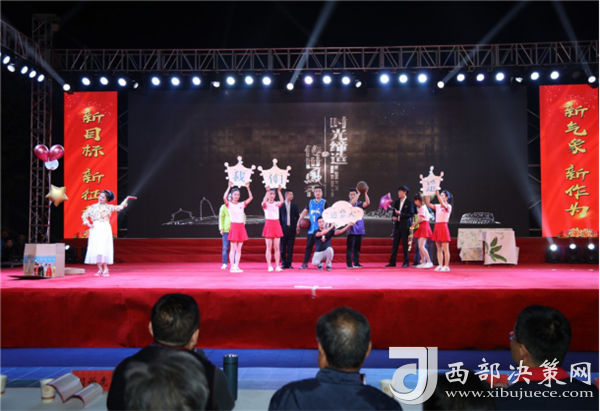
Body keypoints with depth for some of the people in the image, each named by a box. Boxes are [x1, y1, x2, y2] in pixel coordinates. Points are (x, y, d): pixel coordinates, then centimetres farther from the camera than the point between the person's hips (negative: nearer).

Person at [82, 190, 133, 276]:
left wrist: (127, 199, 5)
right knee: (96, 249, -2)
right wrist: (88, 224, 1)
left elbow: (120, 207, 8)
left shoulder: (109, 207, 10)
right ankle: (100, 269, 4)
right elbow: (84, 216, 15)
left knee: (104, 248, -10)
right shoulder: (92, 207, 11)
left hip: (105, 228, -2)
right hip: (95, 229, 2)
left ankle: (105, 269, -4)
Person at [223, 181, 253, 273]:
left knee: (239, 249, 6)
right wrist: (229, 187, -21)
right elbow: (224, 198, -20)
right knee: (233, 248, -3)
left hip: (241, 227, 4)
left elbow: (250, 198, 3)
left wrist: (248, 188, -4)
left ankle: (237, 266, 11)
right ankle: (232, 267, 2)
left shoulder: (242, 204, 11)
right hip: (234, 226, -4)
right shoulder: (229, 204, -1)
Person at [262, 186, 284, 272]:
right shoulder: (265, 204, 3)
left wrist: (279, 191, -19)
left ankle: (277, 266, 4)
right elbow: (264, 202, -22)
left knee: (276, 247, 2)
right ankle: (269, 266, 0)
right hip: (268, 225, -2)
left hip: (276, 225, 2)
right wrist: (267, 191, -24)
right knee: (269, 247, -1)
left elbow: (282, 201, -14)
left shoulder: (277, 204, 9)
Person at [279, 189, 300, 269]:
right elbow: (279, 217, 4)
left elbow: (297, 217, 9)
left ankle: (289, 263, 8)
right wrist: (279, 228, -1)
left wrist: (297, 227, 1)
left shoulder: (294, 205, 9)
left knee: (290, 247, 3)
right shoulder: (281, 205, 3)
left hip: (292, 228, 2)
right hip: (283, 228, -2)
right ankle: (283, 263, 9)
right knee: (283, 247, 1)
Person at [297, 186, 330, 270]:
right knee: (309, 246, 4)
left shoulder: (324, 202, 1)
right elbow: (304, 212, 15)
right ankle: (305, 263, 7)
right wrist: (298, 222, 8)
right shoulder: (310, 202, 13)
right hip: (311, 228, 3)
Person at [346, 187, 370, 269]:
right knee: (350, 247, -4)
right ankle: (349, 264, -1)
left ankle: (356, 263, 15)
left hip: (359, 229, 4)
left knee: (357, 247, 9)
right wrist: (359, 193, -24)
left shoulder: (359, 203, 10)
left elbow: (367, 203, -6)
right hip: (351, 229, -4)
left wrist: (366, 193, -17)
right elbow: (352, 203, -22)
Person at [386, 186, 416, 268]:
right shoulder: (397, 202, 13)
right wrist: (393, 217, -4)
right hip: (397, 225, 5)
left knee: (405, 244, -1)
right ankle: (392, 262, 8)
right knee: (395, 244, 5)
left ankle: (406, 262, 8)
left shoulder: (409, 202, -4)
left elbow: (411, 214, -10)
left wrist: (400, 214, -19)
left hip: (405, 225, -5)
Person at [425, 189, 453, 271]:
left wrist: (437, 194, -28)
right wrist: (426, 195, -1)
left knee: (445, 249, -4)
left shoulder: (448, 206, -4)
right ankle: (440, 265, 10)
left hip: (443, 227, -7)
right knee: (439, 249, 7)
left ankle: (446, 266, -2)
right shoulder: (438, 207, 14)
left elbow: (443, 204, -25)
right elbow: (428, 204, 8)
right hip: (437, 227, 7)